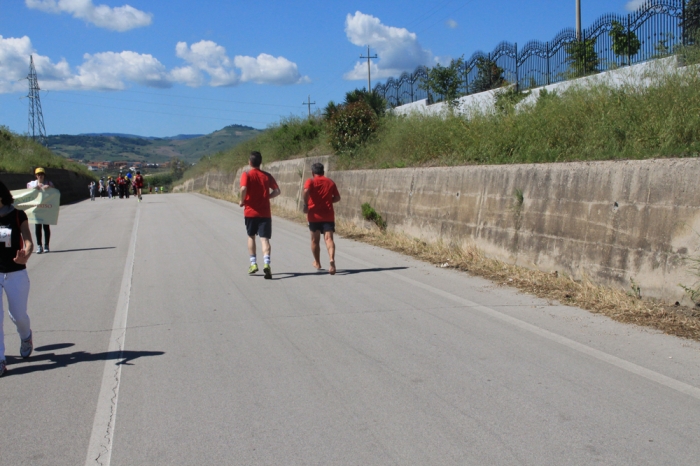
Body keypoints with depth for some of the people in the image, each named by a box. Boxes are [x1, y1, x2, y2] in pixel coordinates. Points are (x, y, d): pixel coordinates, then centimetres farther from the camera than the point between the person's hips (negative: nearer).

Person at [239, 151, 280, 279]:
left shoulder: (246, 175, -4)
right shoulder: (267, 176, 5)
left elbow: (243, 189, -22)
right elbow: (277, 191, 2)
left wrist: (242, 201, -6)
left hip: (250, 211, -1)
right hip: (265, 212, 1)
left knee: (251, 237, 19)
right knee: (265, 239, -5)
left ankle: (253, 264, 18)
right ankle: (266, 263, -25)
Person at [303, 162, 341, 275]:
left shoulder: (310, 181, 0)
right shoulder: (330, 182, 9)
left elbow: (306, 191, -21)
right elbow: (337, 197, 10)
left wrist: (305, 205, -12)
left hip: (314, 215, -1)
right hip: (328, 215, 1)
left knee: (315, 240, 16)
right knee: (329, 238, -9)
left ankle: (317, 263, 29)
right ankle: (332, 259, -34)